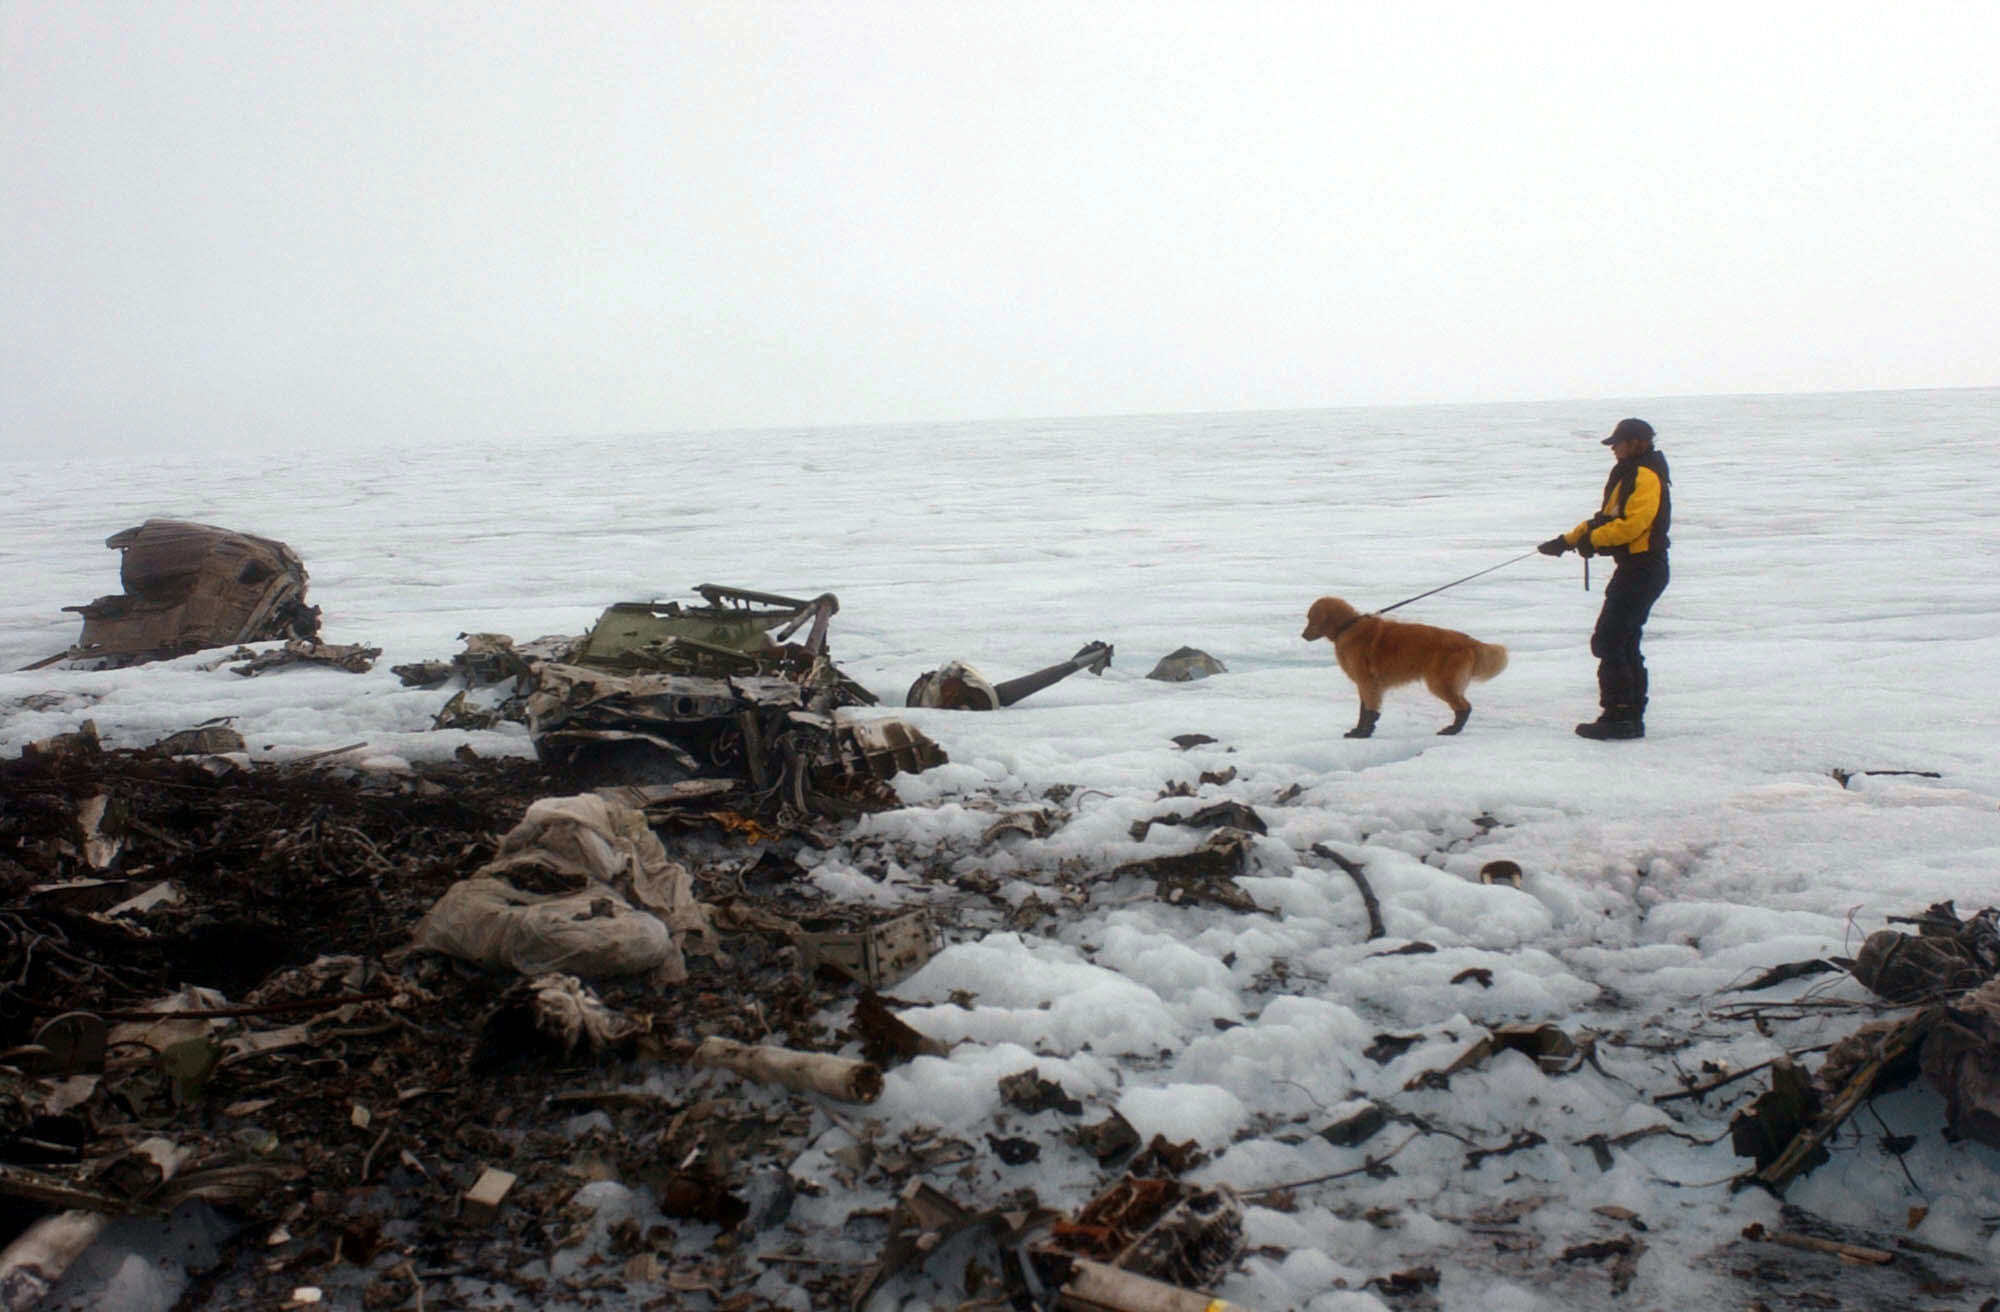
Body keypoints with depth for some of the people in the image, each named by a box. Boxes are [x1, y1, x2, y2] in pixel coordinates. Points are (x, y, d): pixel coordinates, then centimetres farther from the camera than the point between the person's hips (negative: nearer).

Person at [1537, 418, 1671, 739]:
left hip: (1642, 570, -11)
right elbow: (1605, 518, 24)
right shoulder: (1628, 475, 20)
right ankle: (1631, 718, 17)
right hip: (1636, 569, 11)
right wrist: (1566, 541, 17)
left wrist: (1593, 539, -17)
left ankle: (1618, 717, -8)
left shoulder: (1646, 477, -14)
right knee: (1625, 644, 13)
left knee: (1607, 641, -10)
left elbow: (1632, 523, -25)